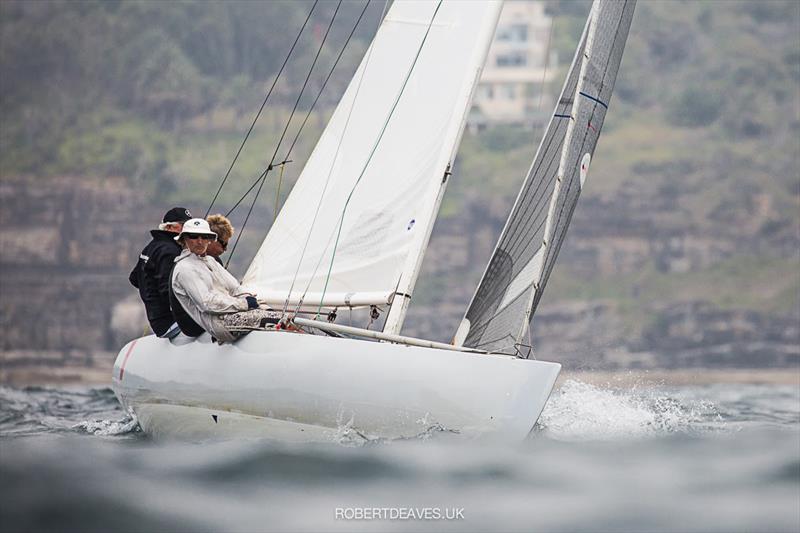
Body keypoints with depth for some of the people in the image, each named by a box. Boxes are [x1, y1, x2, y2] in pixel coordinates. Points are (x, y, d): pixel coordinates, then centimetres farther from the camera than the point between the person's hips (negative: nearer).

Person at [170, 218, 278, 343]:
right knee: (271, 320, -26)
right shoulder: (184, 268, -6)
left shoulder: (209, 260, 23)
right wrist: (244, 303, -14)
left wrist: (248, 298, -2)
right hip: (217, 322, -9)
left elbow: (233, 286, 22)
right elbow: (206, 303, -16)